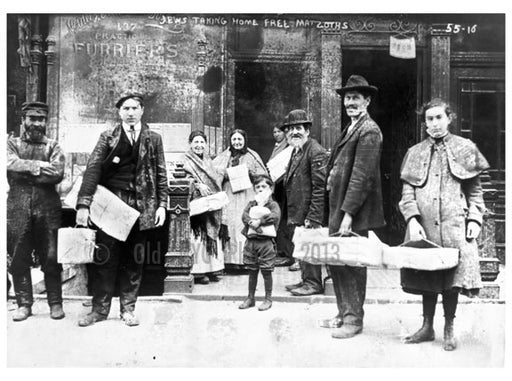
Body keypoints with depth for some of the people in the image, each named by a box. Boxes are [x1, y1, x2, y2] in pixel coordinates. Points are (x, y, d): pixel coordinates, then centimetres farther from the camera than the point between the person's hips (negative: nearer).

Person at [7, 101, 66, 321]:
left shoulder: (53, 146, 9)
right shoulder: (12, 144, 13)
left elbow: (57, 174, -8)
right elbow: (12, 164, -9)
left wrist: (25, 170, -7)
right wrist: (39, 165, -10)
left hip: (48, 208, -1)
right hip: (18, 208, 1)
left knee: (50, 258, 2)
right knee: (19, 259, 5)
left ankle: (55, 303, 14)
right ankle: (24, 304, 18)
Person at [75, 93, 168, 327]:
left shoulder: (153, 139, 9)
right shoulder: (108, 137, 6)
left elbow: (160, 174, 8)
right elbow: (93, 169, -2)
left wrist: (162, 204, 0)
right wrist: (83, 204, -12)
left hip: (141, 206, 1)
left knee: (134, 260, 6)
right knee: (105, 257, 1)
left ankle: (128, 308, 17)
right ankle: (100, 309, 14)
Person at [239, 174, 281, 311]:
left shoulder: (273, 204, 1)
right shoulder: (251, 204, 13)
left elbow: (275, 216, -19)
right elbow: (244, 215, -4)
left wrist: (259, 221, -23)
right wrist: (251, 222, -22)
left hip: (266, 242, -4)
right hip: (250, 241, 4)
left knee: (266, 271, 3)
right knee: (252, 271, 13)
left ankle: (268, 299, 17)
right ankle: (250, 298, 25)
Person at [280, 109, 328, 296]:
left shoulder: (316, 152, -15)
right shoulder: (296, 151, 15)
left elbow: (320, 187, -19)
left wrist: (313, 218, -22)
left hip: (308, 213, -9)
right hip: (296, 214, 9)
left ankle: (314, 284, 13)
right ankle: (306, 280, 29)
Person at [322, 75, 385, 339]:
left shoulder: (368, 131, -12)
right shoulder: (351, 129, 18)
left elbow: (362, 176, -19)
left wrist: (348, 213, -21)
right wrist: (337, 212, 13)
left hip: (354, 210, -9)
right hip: (338, 207, 9)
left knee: (351, 264, 0)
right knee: (335, 260, 14)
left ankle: (354, 320, 15)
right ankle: (344, 314, 27)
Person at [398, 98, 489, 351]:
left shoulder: (465, 149, 9)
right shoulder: (415, 153, 12)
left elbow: (475, 189, 9)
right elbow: (407, 191, 7)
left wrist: (474, 219, -2)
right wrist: (412, 219, -7)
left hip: (454, 225, -1)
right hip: (424, 225, 2)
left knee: (453, 276, -2)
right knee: (426, 276, 6)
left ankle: (449, 329, 15)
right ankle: (427, 326, 21)